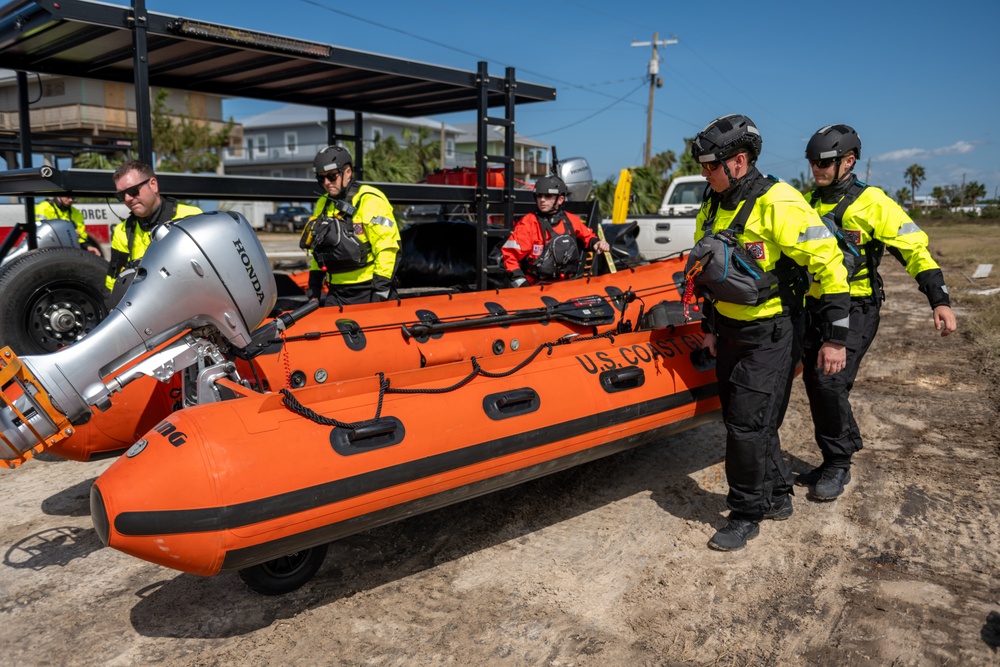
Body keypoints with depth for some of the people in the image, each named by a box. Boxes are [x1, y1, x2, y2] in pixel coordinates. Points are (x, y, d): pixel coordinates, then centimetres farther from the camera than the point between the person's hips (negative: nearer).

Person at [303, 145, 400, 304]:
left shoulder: (370, 200, -11)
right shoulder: (323, 204, 14)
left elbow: (388, 246, -17)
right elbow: (317, 250, 21)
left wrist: (381, 288, -19)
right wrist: (313, 290, 16)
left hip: (369, 291, -7)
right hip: (337, 293, 7)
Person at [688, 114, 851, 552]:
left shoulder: (779, 204, -19)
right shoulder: (711, 208, 6)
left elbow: (828, 264, -19)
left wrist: (835, 337, -19)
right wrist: (710, 327, 17)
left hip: (770, 335, -8)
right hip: (730, 331, 8)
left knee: (747, 425, -6)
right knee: (743, 421, 14)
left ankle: (747, 515, 13)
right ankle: (778, 497, 34)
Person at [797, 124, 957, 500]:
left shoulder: (872, 203, -9)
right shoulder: (806, 203, 8)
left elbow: (915, 249, -11)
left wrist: (940, 300, -19)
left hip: (855, 310, -6)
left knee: (831, 382, -15)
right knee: (815, 384, 7)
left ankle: (840, 466, 4)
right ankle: (832, 462, 24)